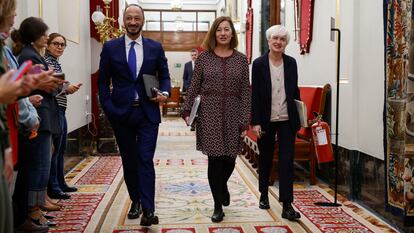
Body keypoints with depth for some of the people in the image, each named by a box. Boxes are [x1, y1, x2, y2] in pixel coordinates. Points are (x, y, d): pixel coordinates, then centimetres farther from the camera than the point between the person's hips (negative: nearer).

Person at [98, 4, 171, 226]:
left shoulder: (155, 47, 4)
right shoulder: (110, 47, 3)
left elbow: (164, 76, 12)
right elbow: (103, 81, 4)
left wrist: (164, 92, -9)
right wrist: (108, 108, -6)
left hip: (148, 112, -1)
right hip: (121, 113, 1)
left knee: (145, 160, -7)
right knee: (129, 161, 11)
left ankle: (148, 210, -7)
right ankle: (135, 201, 26)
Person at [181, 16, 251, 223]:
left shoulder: (241, 59, 5)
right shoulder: (203, 57, 3)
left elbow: (245, 92, 2)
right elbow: (194, 87, 6)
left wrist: (245, 121, -3)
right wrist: (187, 111, -1)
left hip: (233, 115, 1)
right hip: (209, 113, -1)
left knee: (230, 159, 7)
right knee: (215, 159, -2)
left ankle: (222, 186, 42)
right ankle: (218, 206, 13)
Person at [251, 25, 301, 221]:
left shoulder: (291, 63, 3)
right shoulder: (259, 63, -4)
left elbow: (295, 90, 10)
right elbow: (254, 94, -5)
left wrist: (298, 117, 8)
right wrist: (255, 122, -10)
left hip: (287, 120, 1)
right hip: (266, 120, -1)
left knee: (287, 160, -4)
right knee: (265, 159, 13)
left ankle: (287, 205, -2)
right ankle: (264, 195, 33)